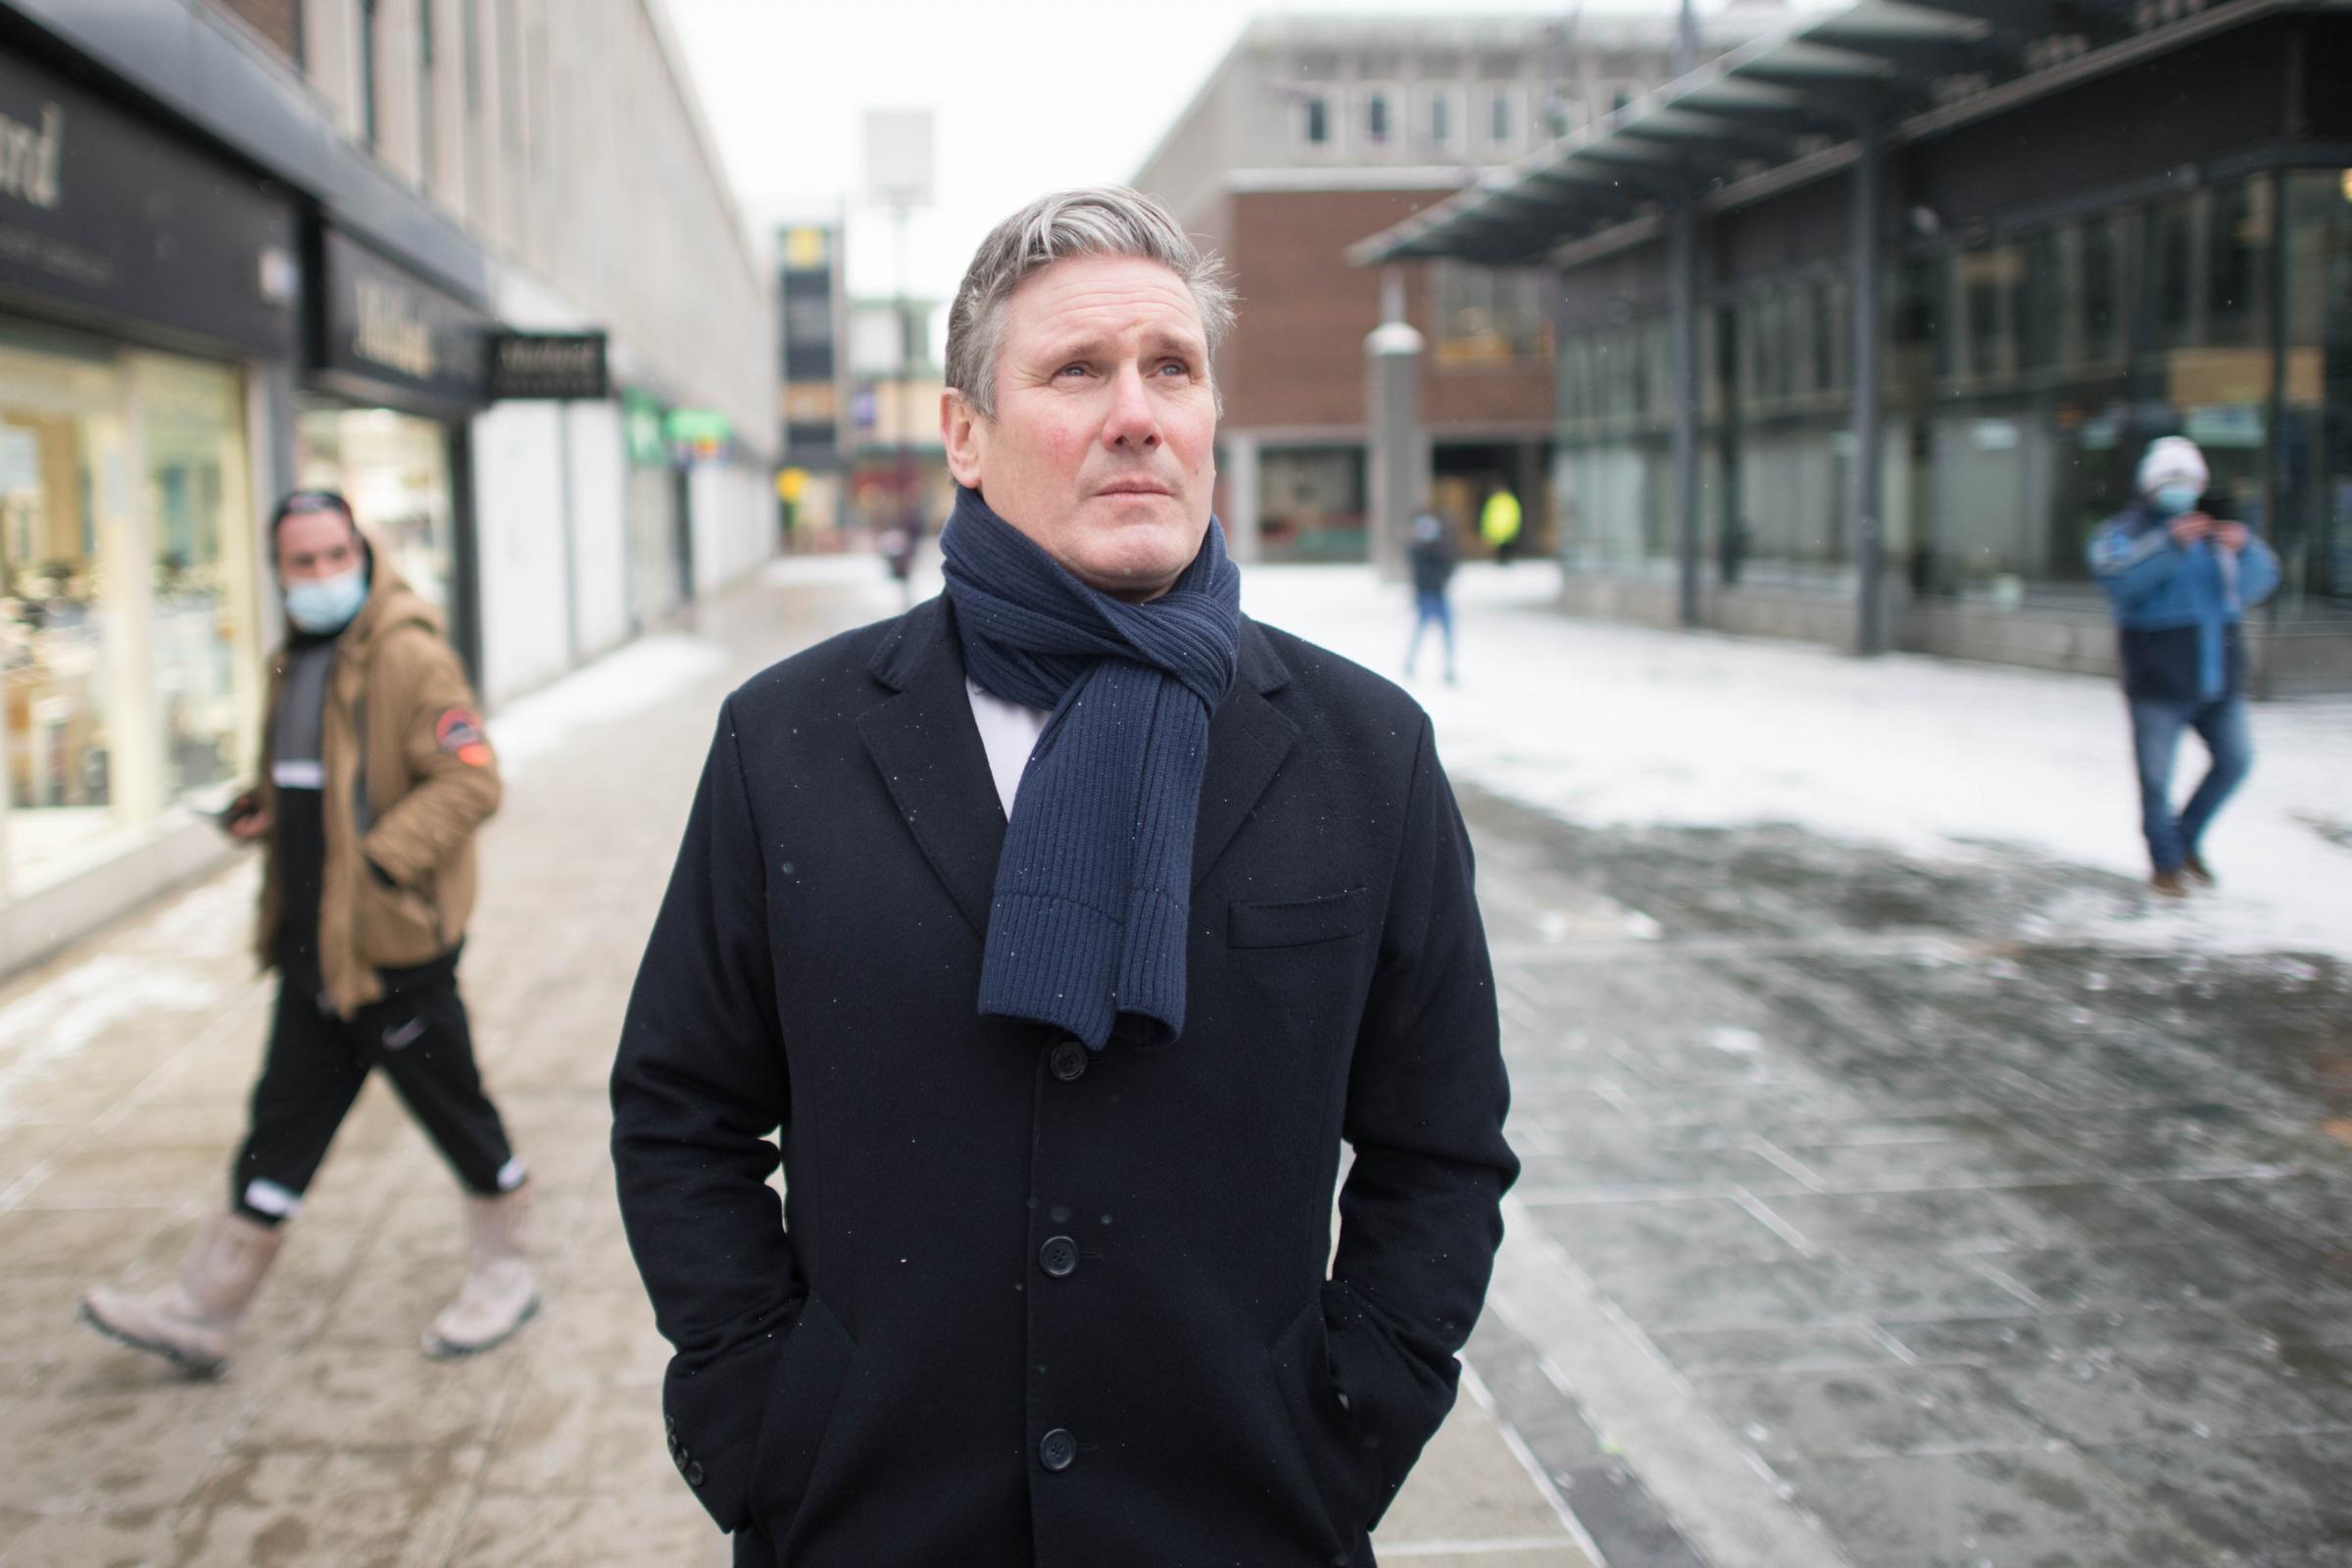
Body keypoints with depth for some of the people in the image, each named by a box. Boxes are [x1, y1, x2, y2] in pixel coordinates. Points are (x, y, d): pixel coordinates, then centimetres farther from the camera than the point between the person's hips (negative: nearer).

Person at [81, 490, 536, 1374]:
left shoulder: (409, 656, -14)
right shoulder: (297, 662, 14)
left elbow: (471, 780, -20)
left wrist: (383, 859, -26)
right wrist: (262, 811, 7)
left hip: (396, 944, -8)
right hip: (314, 945, 8)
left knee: (455, 1115, 7)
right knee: (281, 1126, 14)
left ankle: (503, 1277, 26)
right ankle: (201, 1313, 21)